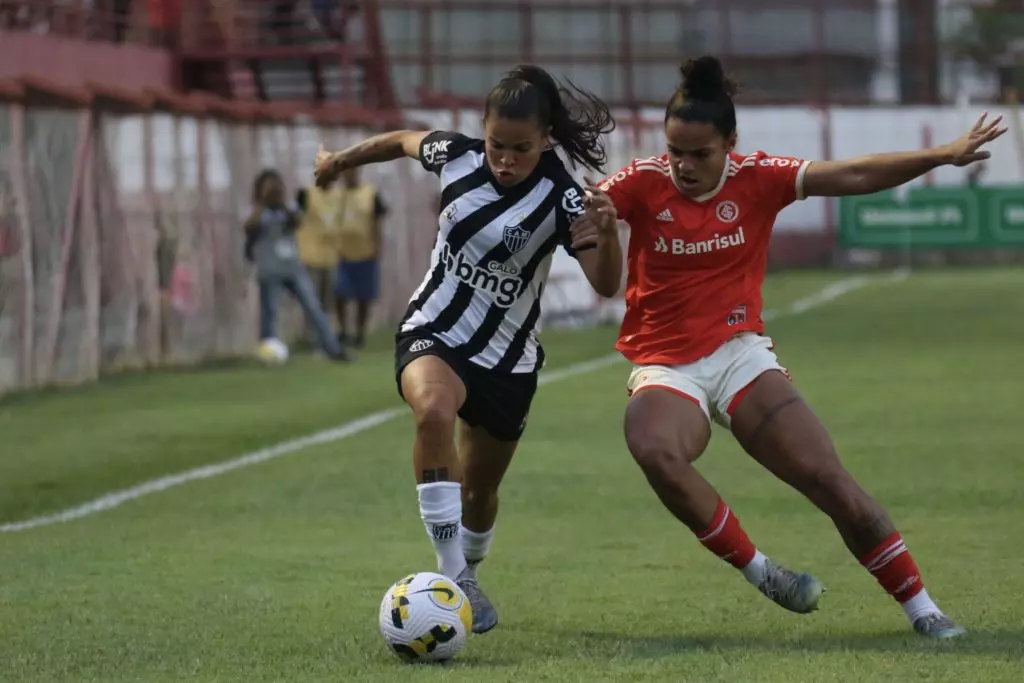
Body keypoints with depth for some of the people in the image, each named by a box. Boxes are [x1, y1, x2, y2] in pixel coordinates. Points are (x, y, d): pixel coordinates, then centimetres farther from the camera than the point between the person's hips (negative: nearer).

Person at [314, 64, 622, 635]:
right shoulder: (456, 156, -13)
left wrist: (609, 231, -52)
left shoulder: (561, 199, -21)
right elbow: (403, 140, 10)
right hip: (433, 333, 0)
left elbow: (607, 285, -32)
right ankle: (452, 575, -32)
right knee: (434, 410, -35)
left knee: (480, 489, 15)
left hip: (508, 359, 0)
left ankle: (467, 577, 49)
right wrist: (341, 161, 25)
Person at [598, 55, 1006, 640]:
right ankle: (759, 572, -17)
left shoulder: (757, 178, -3)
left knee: (828, 476, -11)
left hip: (739, 353, 1)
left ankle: (923, 610, 0)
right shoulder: (643, 184, -8)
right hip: (664, 367, -1)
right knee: (654, 450, -35)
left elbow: (853, 176, -3)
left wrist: (944, 155, -8)